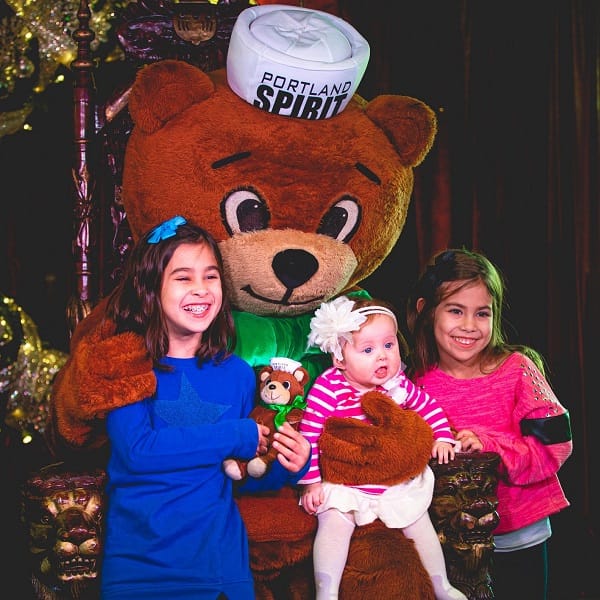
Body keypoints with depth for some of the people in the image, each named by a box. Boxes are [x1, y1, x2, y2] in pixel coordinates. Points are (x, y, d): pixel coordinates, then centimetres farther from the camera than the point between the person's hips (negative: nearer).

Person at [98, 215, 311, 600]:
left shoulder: (236, 373, 4)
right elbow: (136, 449, -20)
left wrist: (286, 468, -9)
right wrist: (236, 437, -16)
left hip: (219, 555, 3)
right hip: (138, 562, -3)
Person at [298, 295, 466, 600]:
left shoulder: (398, 384, -5)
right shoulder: (328, 389, -20)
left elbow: (428, 406, 15)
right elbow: (309, 435, -17)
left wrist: (442, 438, 6)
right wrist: (311, 482, -16)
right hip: (342, 485, -4)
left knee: (419, 523, 8)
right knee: (334, 523, -24)